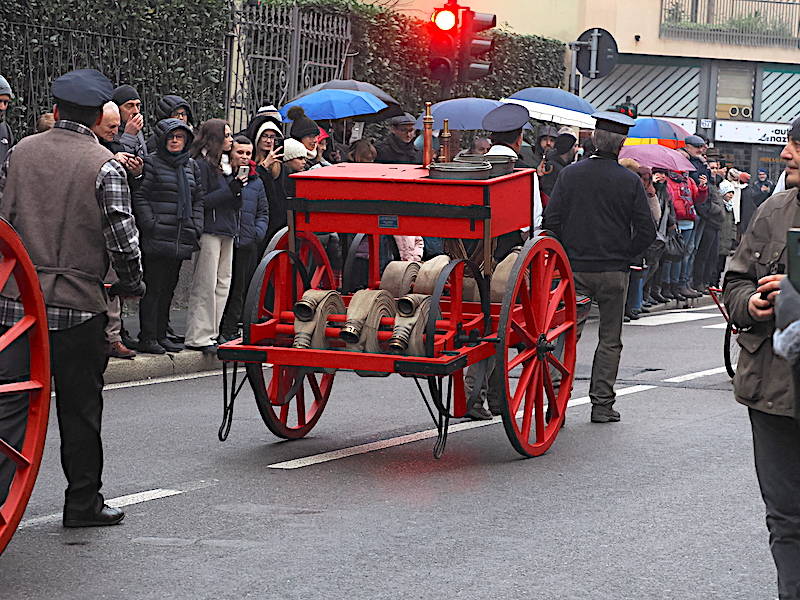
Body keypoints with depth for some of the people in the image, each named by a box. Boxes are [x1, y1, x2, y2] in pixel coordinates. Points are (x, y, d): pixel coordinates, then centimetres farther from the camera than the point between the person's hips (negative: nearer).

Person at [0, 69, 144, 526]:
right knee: (80, 409, 9)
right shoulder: (105, 167, -9)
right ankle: (84, 503, 19)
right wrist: (133, 284, 6)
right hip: (78, 304, -3)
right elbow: (122, 239, -11)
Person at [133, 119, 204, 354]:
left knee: (168, 288, 12)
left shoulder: (191, 166, 17)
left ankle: (161, 334, 19)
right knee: (152, 288, -6)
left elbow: (198, 199, 21)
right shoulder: (151, 163, -3)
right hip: (156, 239, -6)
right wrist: (151, 225, -15)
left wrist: (196, 228, 8)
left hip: (181, 241, 6)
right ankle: (147, 338, -4)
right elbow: (139, 196, -8)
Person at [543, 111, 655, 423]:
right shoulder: (630, 181, -6)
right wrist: (624, 255, 8)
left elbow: (551, 219, -4)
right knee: (610, 339, 10)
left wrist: (566, 254, 8)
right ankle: (602, 405, 11)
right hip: (614, 272, -1)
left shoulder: (570, 174, -3)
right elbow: (647, 231, -6)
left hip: (575, 268, 1)